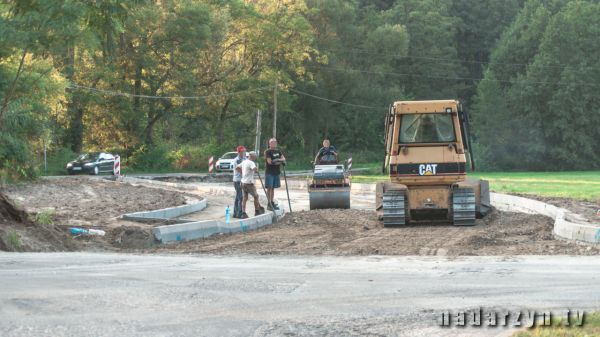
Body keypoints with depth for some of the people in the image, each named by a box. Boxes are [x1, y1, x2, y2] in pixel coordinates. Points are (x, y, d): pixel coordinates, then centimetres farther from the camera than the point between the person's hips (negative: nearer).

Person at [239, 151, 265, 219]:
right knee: (256, 196, 9)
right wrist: (257, 167, -12)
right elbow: (255, 169, -33)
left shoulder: (244, 162, 10)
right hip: (249, 183, -8)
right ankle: (257, 211, 18)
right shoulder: (251, 163, -16)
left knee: (245, 198, 8)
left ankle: (243, 213, 2)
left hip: (243, 182, 8)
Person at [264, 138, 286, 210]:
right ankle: (269, 204, -7)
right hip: (269, 172, -7)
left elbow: (283, 158, 8)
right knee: (269, 188, -7)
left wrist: (278, 160, -14)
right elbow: (269, 162, -17)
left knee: (273, 188, 12)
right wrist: (280, 161, -8)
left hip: (276, 172, 7)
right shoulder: (268, 152, -8)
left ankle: (272, 202, 17)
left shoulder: (278, 151, 14)